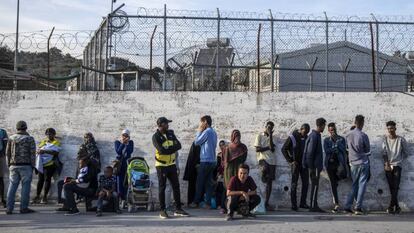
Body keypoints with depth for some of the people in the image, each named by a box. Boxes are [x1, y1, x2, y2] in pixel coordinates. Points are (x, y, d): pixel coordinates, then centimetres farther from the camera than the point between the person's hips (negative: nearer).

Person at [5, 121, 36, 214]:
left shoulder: (11, 138, 7)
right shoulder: (30, 139, -3)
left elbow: (8, 153, 9)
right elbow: (32, 154, -8)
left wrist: (9, 165, 15)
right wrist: (32, 166, -2)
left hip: (14, 166, 4)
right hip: (26, 166, -4)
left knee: (12, 186, 6)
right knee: (25, 186, 0)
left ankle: (9, 208, 4)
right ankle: (24, 208, 0)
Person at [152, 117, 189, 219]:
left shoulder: (170, 133, 8)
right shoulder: (156, 137, -10)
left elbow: (179, 145, -3)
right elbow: (161, 150, -23)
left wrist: (168, 149, -18)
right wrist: (173, 148, -11)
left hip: (171, 164, 6)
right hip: (161, 165, -6)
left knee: (176, 186, 7)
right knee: (162, 187, 1)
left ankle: (178, 209, 15)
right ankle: (162, 210, 8)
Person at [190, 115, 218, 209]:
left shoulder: (207, 131, -13)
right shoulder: (213, 132, 14)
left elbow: (196, 142, -6)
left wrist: (199, 131, 2)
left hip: (205, 161, -8)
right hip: (212, 160, 8)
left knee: (200, 182, 2)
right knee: (209, 182, 7)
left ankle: (196, 202, 10)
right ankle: (208, 203, 6)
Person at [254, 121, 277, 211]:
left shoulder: (272, 138, 15)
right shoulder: (260, 136, 6)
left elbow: (272, 149, -5)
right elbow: (257, 149, -4)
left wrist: (270, 135, -5)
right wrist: (268, 147, -1)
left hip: (272, 161, 4)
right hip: (263, 159, -4)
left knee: (270, 182, 3)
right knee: (265, 168, -41)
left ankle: (267, 203, 8)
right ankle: (264, 176, -6)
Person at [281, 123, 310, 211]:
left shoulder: (306, 138, 7)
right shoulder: (292, 137, -9)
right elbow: (284, 149, -7)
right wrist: (290, 161, -11)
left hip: (304, 163, 5)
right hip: (295, 163, -5)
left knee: (306, 183, 3)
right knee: (294, 184, -1)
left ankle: (303, 203, 12)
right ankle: (294, 204, 2)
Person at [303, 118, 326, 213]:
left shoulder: (316, 135, 16)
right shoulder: (314, 136, -15)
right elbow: (309, 152, -19)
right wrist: (311, 167, -18)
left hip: (316, 165, 10)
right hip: (315, 165, -10)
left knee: (315, 185, 11)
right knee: (315, 185, -6)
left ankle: (314, 206, 15)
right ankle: (313, 206, -2)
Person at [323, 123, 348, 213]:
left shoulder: (341, 139, 7)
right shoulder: (326, 140, 9)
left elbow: (343, 149, -8)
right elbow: (326, 150, -6)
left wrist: (337, 140, -9)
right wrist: (336, 149, -9)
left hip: (339, 162, 0)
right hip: (330, 163, 0)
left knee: (342, 174, -27)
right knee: (333, 184, 0)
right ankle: (336, 204, 6)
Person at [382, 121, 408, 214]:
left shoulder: (401, 140, -1)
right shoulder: (385, 139, 4)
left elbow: (406, 153, 9)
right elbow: (384, 153, 0)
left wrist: (399, 161, 4)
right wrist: (386, 164, -10)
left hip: (397, 165, -2)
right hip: (388, 165, 2)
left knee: (395, 187, -10)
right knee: (391, 187, 2)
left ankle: (391, 206, -12)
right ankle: (396, 206, 8)